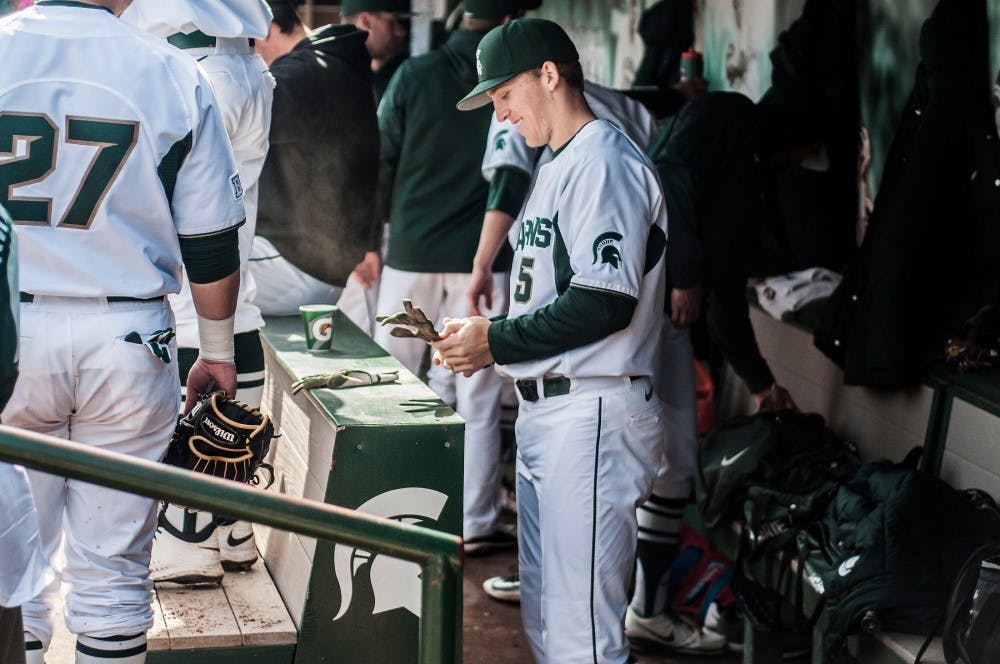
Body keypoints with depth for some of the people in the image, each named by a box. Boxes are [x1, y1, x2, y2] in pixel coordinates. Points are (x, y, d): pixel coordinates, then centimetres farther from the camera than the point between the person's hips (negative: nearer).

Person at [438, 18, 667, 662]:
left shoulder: (604, 161, -12)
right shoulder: (558, 167, 21)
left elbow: (606, 302, -21)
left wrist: (496, 341, -13)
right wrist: (483, 339, 8)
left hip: (592, 417, -11)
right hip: (544, 410, 11)